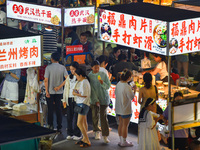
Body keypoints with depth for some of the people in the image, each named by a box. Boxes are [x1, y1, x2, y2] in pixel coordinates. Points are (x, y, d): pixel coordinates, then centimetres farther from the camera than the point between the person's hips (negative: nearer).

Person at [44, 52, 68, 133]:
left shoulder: (48, 67, -8)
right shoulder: (62, 67, -1)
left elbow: (46, 80, -13)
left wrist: (47, 91, -8)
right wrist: (59, 87, -6)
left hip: (50, 91, -2)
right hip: (59, 92, 2)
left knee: (50, 109, 8)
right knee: (59, 109, 7)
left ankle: (50, 125, 7)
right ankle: (59, 128, 7)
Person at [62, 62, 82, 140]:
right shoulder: (69, 77, 13)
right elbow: (65, 89, 17)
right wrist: (64, 100, 14)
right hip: (69, 99, 5)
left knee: (77, 117, -3)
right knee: (69, 117, 5)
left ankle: (77, 134, 6)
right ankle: (70, 134, 13)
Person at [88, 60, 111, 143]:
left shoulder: (103, 75, -1)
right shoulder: (89, 76, -4)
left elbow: (108, 86, -2)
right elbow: (91, 89, -7)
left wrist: (102, 83, -23)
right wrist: (96, 100, -14)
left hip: (104, 98, -1)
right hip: (94, 99, 1)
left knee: (103, 116, -5)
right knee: (95, 116, 7)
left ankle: (105, 136, -6)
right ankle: (97, 132, 29)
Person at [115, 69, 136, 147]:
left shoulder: (118, 84, 0)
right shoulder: (127, 87, -23)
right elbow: (132, 97, -17)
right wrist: (134, 90, -4)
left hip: (119, 108, 8)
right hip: (126, 109, -8)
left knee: (121, 124, 17)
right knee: (125, 125, 3)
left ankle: (121, 140, 26)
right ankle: (124, 142, 11)